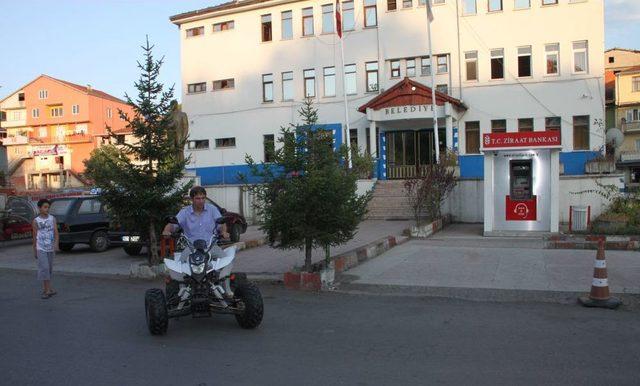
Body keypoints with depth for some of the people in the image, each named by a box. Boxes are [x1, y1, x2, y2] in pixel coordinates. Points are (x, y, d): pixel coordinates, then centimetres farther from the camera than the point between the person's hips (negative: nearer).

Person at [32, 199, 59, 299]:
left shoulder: (52, 219, 2)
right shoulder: (36, 221, -1)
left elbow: (56, 232, -3)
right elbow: (34, 236, 6)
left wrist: (56, 243, -19)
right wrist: (34, 250, 9)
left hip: (51, 248, 3)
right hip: (41, 248, -2)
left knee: (49, 269, 10)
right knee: (44, 268, -11)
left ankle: (45, 288, 23)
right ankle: (48, 290, -10)